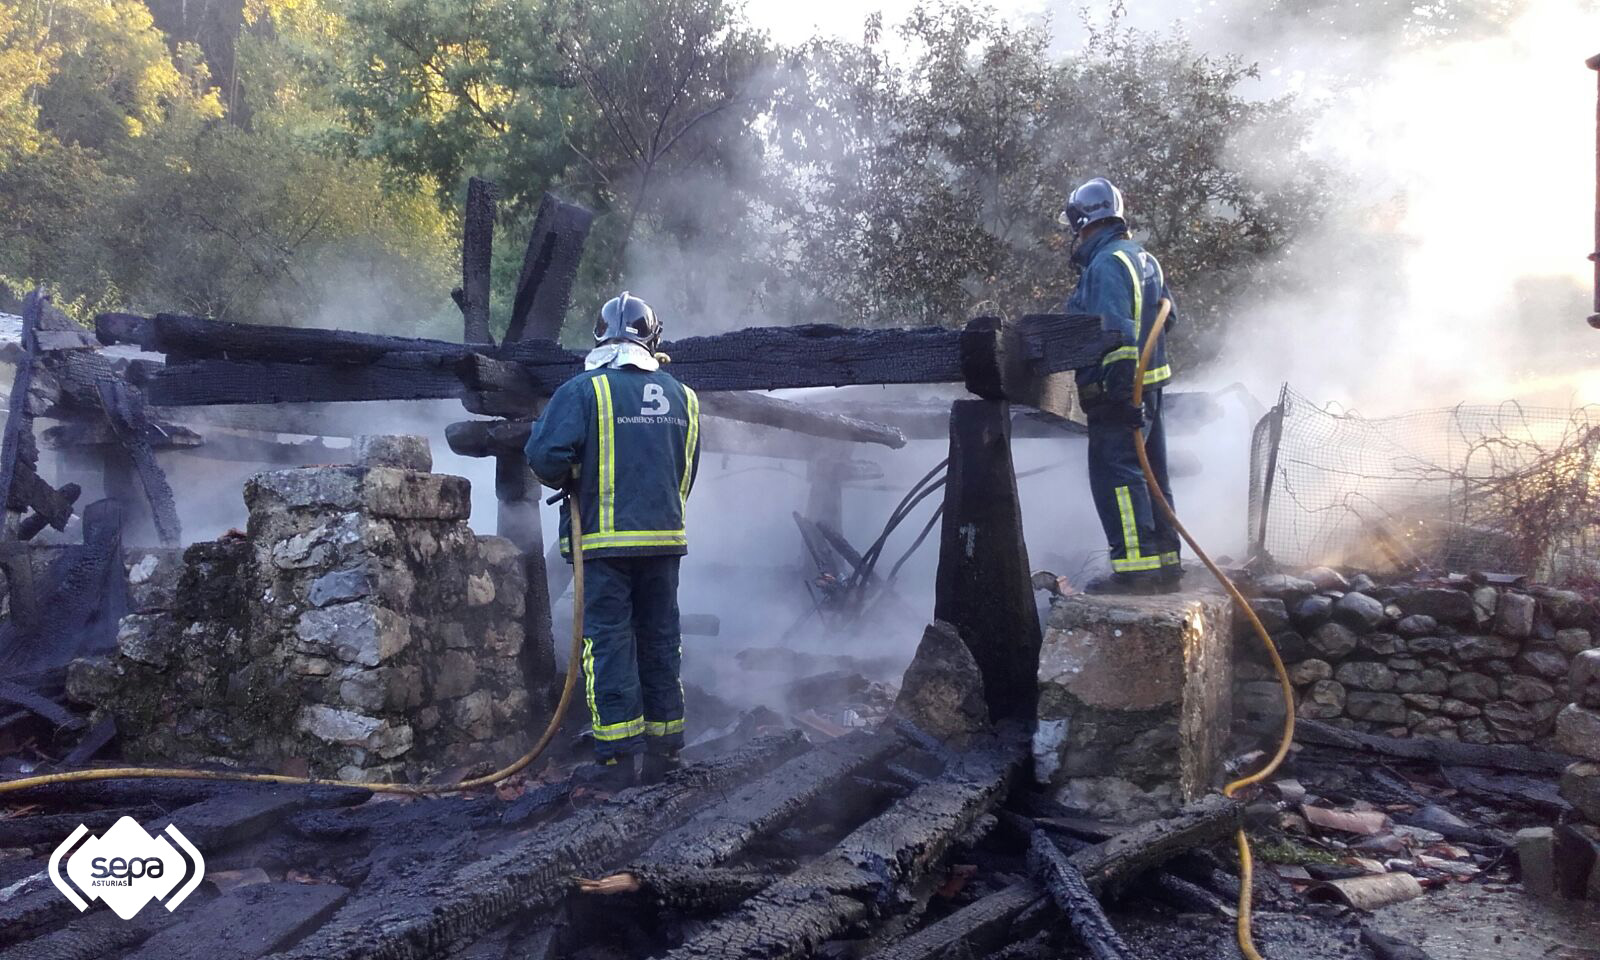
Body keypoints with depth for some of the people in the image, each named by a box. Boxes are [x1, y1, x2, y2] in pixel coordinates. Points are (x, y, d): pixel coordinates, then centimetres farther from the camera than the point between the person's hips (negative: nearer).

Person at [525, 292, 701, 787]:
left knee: (608, 640, 1)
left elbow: (546, 455, -16)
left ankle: (618, 755, 1)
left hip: (606, 538, -5)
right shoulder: (683, 396, 8)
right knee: (660, 639, 13)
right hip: (666, 536, 5)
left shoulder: (584, 390, -8)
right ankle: (665, 748, 19)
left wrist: (565, 479, 5)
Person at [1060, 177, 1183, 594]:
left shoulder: (1106, 264, -13)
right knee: (1151, 473, 14)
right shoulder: (1145, 259, 18)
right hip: (1150, 384, 10)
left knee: (1116, 473, -9)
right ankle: (1166, 563, 20)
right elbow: (1166, 317, 23)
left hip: (1117, 389, -10)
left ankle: (1135, 566, -11)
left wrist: (1119, 381, -26)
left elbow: (1116, 332, -22)